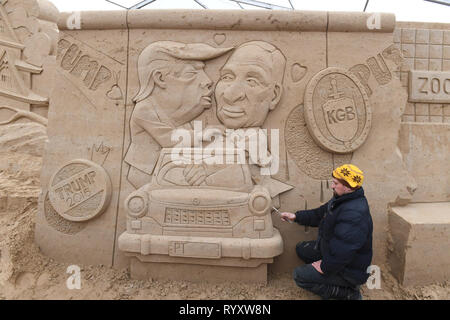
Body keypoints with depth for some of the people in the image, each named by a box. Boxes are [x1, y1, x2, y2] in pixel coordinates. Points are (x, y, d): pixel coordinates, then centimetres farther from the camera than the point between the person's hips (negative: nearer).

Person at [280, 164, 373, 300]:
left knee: (299, 276, -13)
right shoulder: (341, 200, -1)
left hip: (349, 269, -10)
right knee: (301, 249, 15)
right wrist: (296, 216, 7)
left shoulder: (354, 215, -35)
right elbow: (319, 214, 14)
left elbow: (342, 253, -35)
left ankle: (349, 293, -2)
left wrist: (324, 267, -20)